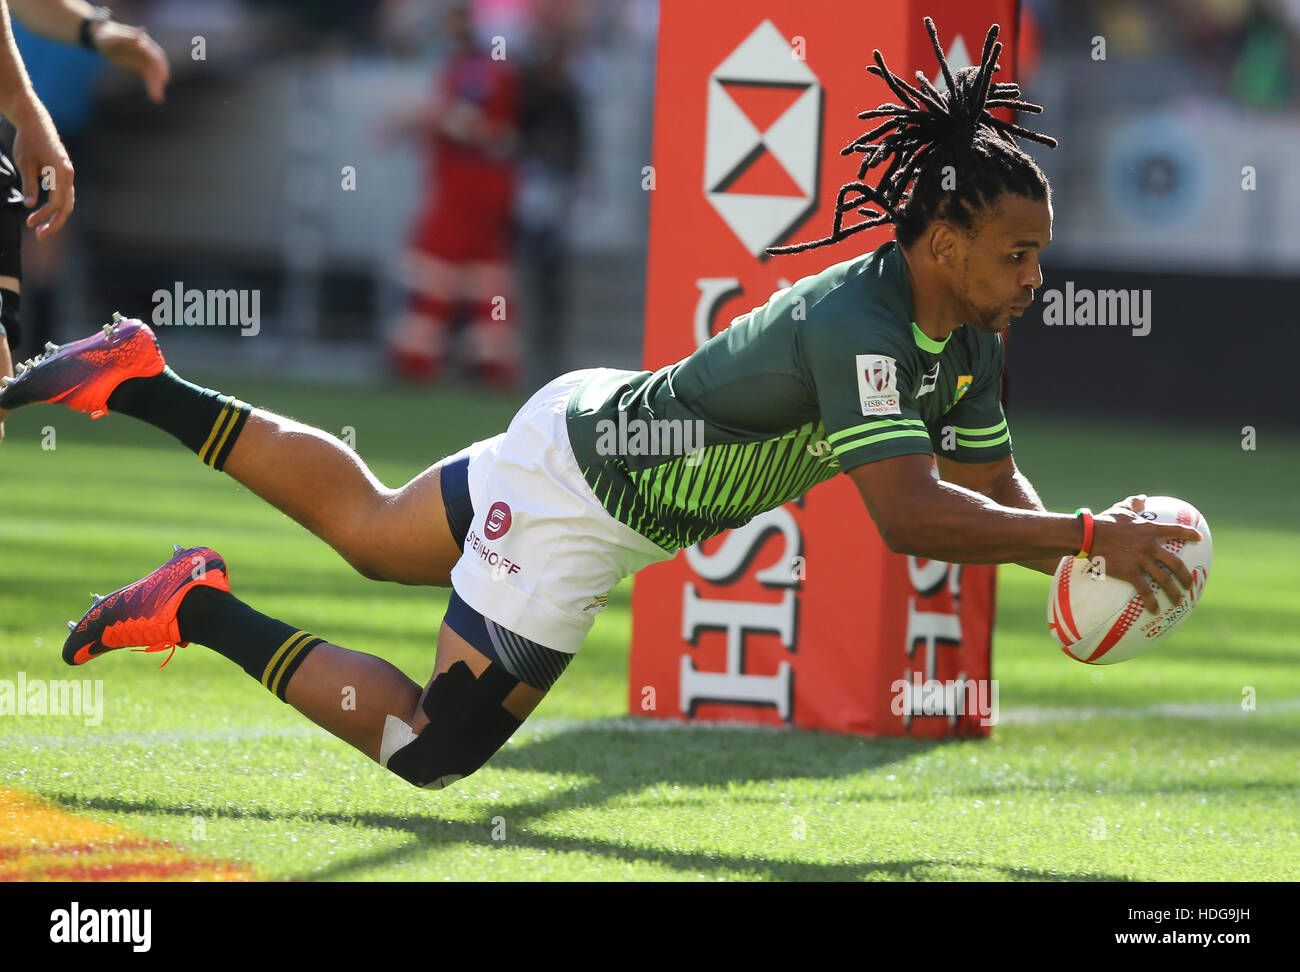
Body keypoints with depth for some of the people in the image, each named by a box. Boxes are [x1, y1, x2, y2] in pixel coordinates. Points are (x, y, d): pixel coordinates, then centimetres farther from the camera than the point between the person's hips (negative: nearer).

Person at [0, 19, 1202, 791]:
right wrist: (1083, 536, -43)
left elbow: (995, 488, 1)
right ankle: (203, 613, 4)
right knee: (430, 750, -3)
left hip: (607, 425, 9)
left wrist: (1081, 538, -18)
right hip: (575, 481, -9)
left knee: (366, 527, 28)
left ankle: (141, 380, 32)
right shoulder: (861, 323, -34)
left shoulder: (965, 338, -6)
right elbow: (909, 512, -44)